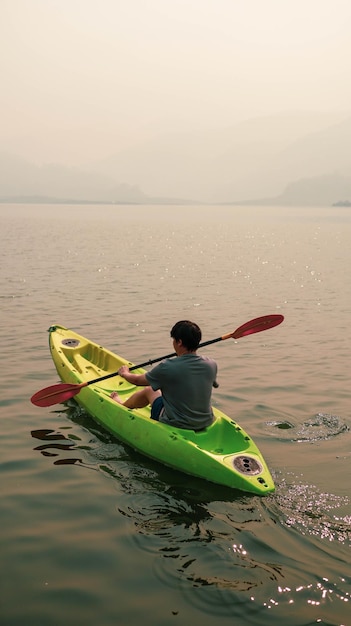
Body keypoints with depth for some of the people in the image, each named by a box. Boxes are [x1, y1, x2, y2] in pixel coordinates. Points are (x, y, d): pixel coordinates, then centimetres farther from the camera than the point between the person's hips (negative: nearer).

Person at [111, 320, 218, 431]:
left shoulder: (167, 367, -22)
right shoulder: (211, 365, -11)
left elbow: (138, 380, -3)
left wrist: (125, 373, 21)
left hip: (175, 425, -4)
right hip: (206, 423, 4)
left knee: (148, 390, 21)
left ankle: (120, 406, 50)